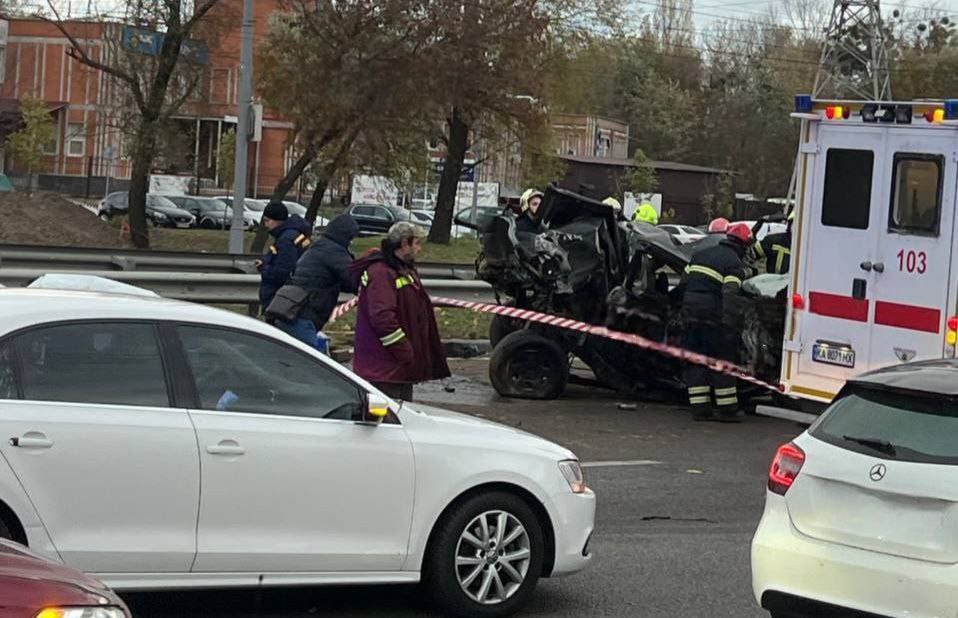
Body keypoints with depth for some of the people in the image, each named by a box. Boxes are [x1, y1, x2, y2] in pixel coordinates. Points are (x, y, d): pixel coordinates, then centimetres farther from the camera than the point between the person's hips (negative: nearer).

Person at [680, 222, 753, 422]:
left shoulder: (700, 255, 16)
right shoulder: (734, 264, -7)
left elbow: (684, 282, 18)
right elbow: (729, 295, -19)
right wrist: (729, 324, -23)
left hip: (690, 314, 6)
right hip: (713, 318, -6)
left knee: (695, 360, 10)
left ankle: (699, 407, 8)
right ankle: (727, 409, 6)